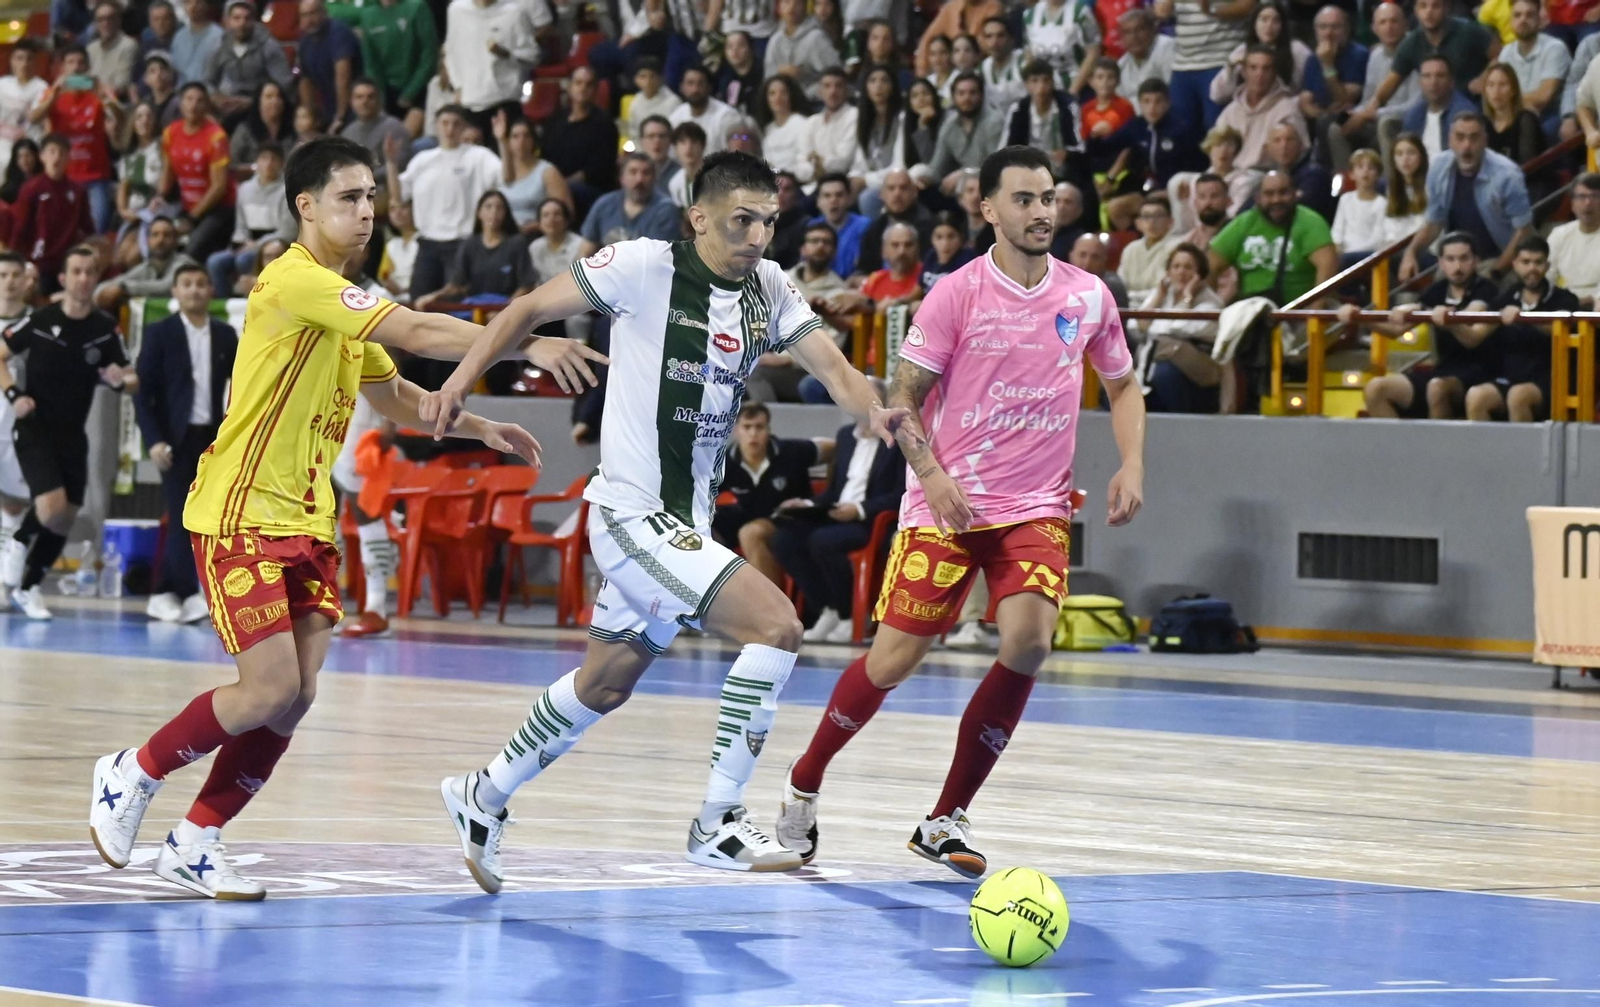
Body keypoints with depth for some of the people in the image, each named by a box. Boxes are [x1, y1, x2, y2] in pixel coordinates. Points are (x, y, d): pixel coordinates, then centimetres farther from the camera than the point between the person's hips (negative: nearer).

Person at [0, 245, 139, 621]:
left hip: (72, 434, 4)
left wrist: (121, 380, -20)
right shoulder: (40, 320, -9)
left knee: (65, 520, 7)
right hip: (35, 429, -4)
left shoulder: (106, 328, -1)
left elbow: (133, 380, 4)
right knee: (52, 509, -21)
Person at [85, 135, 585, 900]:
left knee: (296, 698, -1)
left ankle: (195, 841, 10)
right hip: (242, 515, -9)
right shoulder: (295, 280, -15)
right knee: (271, 691, -13)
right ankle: (132, 774, 8)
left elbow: (395, 398, 28)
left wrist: (479, 428, 13)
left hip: (305, 521, 9)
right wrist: (526, 347, -27)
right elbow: (415, 333, -24)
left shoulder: (339, 302, 16)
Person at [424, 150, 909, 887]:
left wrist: (873, 412, -25)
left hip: (685, 522, 8)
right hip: (632, 512, -8)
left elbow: (830, 364, -4)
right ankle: (718, 823, -15)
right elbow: (531, 308, -3)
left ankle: (483, 797, 41)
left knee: (605, 684, 22)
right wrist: (464, 376, -12)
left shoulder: (769, 290, 6)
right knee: (775, 624, -21)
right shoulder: (645, 267, -12)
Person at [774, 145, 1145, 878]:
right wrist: (931, 474, -19)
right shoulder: (957, 294, -6)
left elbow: (1122, 384, 19)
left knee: (1028, 642, -21)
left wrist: (1131, 466, 4)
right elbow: (904, 397, -3)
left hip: (1036, 508, 2)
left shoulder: (1087, 297, 4)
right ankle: (804, 783, 22)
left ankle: (948, 819, -7)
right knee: (893, 660, -5)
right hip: (947, 505, -2)